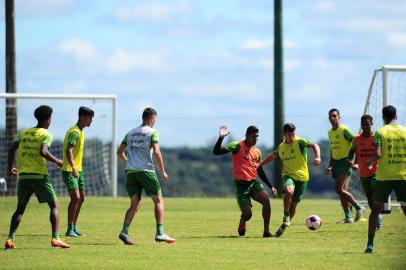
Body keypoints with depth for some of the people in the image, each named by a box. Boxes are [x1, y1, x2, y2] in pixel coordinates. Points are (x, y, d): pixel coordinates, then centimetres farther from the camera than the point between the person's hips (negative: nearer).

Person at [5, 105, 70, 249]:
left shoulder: (24, 133, 13)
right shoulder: (46, 134, -3)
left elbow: (12, 149, 9)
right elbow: (43, 152, -19)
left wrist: (9, 167, 21)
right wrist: (57, 161, -5)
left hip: (23, 176, 5)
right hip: (39, 175, -5)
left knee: (20, 208, 13)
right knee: (54, 206, 4)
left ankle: (10, 239, 1)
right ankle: (55, 238, -9)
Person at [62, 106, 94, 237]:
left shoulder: (80, 132, 15)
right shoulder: (74, 132, -17)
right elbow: (68, 150, -29)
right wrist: (73, 167, -41)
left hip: (78, 170, 10)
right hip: (70, 171, -10)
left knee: (81, 198, 10)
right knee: (75, 197, -16)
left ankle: (74, 227, 18)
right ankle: (70, 229, -15)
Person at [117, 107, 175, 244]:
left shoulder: (130, 133, 17)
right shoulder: (152, 132, 0)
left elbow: (119, 152, 17)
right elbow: (156, 151, -12)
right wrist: (163, 171, -6)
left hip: (131, 172, 5)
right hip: (146, 170, -5)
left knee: (135, 205, 8)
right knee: (158, 201, 5)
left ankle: (124, 231, -11)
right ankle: (160, 233, -5)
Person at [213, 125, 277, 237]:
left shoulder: (257, 151, 13)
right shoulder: (237, 146, -7)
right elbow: (216, 152, -16)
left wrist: (270, 186, 20)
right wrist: (221, 138, -31)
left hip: (254, 182, 5)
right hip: (241, 184, -5)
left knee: (266, 199, -24)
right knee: (247, 214, -11)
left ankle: (266, 231, -17)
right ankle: (242, 225, 29)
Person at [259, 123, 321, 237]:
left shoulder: (300, 142, -5)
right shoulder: (281, 147, 8)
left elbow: (314, 145, -7)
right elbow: (272, 156, 25)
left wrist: (317, 157, -26)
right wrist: (259, 165, 21)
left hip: (301, 177, -2)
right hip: (288, 175, 2)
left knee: (293, 205, 4)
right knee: (289, 191, -34)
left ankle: (284, 226, 23)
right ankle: (286, 217, -20)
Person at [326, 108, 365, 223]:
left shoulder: (344, 130, -10)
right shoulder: (330, 132, 15)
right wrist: (330, 165, 20)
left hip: (345, 161, -8)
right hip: (336, 162, 8)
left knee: (339, 189, -16)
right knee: (343, 191, 6)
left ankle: (359, 207, -3)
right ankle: (348, 217, 7)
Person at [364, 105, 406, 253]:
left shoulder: (380, 132, -2)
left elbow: (377, 154, -12)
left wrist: (369, 162, 7)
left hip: (384, 176, -1)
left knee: (376, 209, 10)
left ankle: (370, 243, 7)